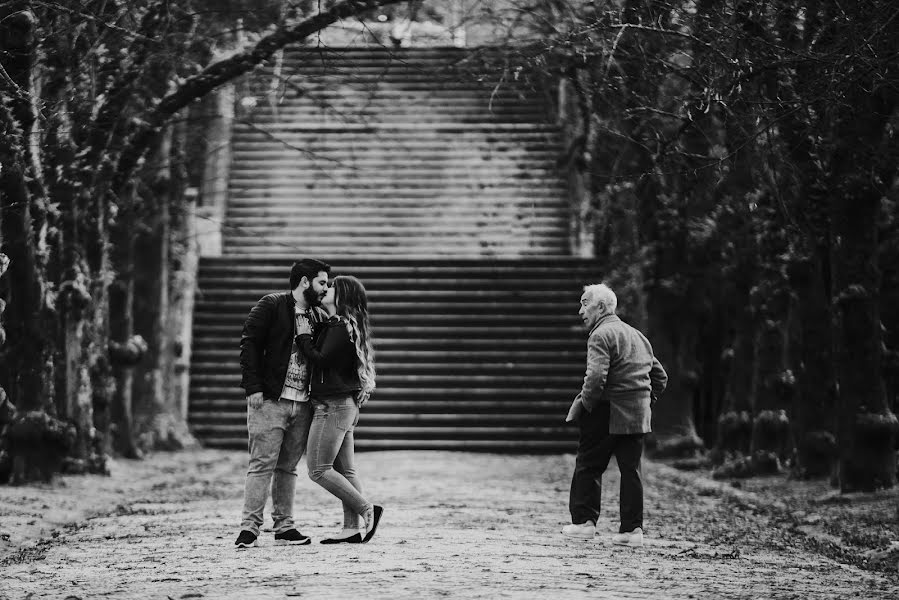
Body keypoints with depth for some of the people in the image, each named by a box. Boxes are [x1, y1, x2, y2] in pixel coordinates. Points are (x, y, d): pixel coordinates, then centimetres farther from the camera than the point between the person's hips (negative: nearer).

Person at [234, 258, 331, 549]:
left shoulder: (320, 318, 16)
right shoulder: (271, 306, -3)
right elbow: (249, 345, -7)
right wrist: (253, 388, -14)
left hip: (303, 404, 6)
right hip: (270, 400, -6)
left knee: (288, 467, 9)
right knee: (262, 464, -7)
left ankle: (284, 527, 13)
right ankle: (249, 528, -7)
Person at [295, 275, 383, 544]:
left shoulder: (340, 327, -15)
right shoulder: (347, 325, 16)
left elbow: (321, 360, -19)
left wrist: (304, 336, -8)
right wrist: (308, 337, 6)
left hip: (334, 406, -10)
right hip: (345, 404, 10)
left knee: (318, 470, -7)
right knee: (345, 470, 9)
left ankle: (367, 509, -6)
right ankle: (353, 528, 7)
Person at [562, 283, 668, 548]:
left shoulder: (601, 335, -9)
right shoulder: (637, 336, 18)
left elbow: (596, 377, -24)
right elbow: (660, 376, 22)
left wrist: (584, 404, -12)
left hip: (606, 415, -7)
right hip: (638, 416, 7)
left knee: (588, 466, 5)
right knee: (631, 470, 7)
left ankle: (584, 521, 7)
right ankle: (632, 529, 5)